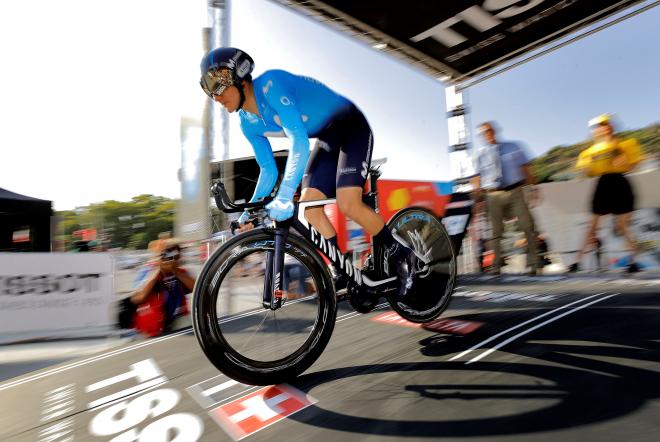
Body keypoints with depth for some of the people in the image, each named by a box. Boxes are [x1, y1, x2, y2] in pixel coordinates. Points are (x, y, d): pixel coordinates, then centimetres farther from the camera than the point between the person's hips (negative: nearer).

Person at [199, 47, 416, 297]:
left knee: (348, 204, -23)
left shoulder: (270, 83, -25)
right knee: (308, 206, -9)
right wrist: (250, 211, -2)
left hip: (352, 128, -7)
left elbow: (299, 141, -37)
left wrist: (285, 197, -45)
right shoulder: (248, 124, 0)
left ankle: (401, 254, -1)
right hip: (327, 140, 8)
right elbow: (268, 171, 6)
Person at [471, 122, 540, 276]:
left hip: (515, 192, 1)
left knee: (528, 227, -1)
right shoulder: (480, 154, 7)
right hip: (493, 196, 0)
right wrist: (477, 197, -4)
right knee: (496, 232, 4)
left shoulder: (513, 147, 8)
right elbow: (477, 178, 4)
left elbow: (525, 169, 9)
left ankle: (533, 263, 13)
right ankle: (496, 266, 16)